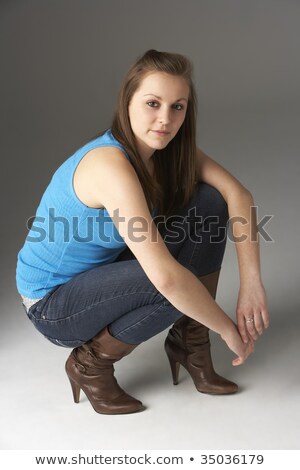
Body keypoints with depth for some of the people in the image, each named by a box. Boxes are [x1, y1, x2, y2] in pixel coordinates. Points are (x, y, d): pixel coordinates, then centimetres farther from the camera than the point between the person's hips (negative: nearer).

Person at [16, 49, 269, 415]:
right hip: (53, 304, -7)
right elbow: (166, 277, -40)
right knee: (180, 280, -31)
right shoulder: (111, 164, -33)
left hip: (102, 271, 7)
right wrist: (228, 329, -27)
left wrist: (251, 281, -25)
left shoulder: (170, 148, -8)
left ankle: (189, 342, 3)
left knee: (209, 205, -8)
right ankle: (91, 363, -5)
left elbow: (237, 194, -13)